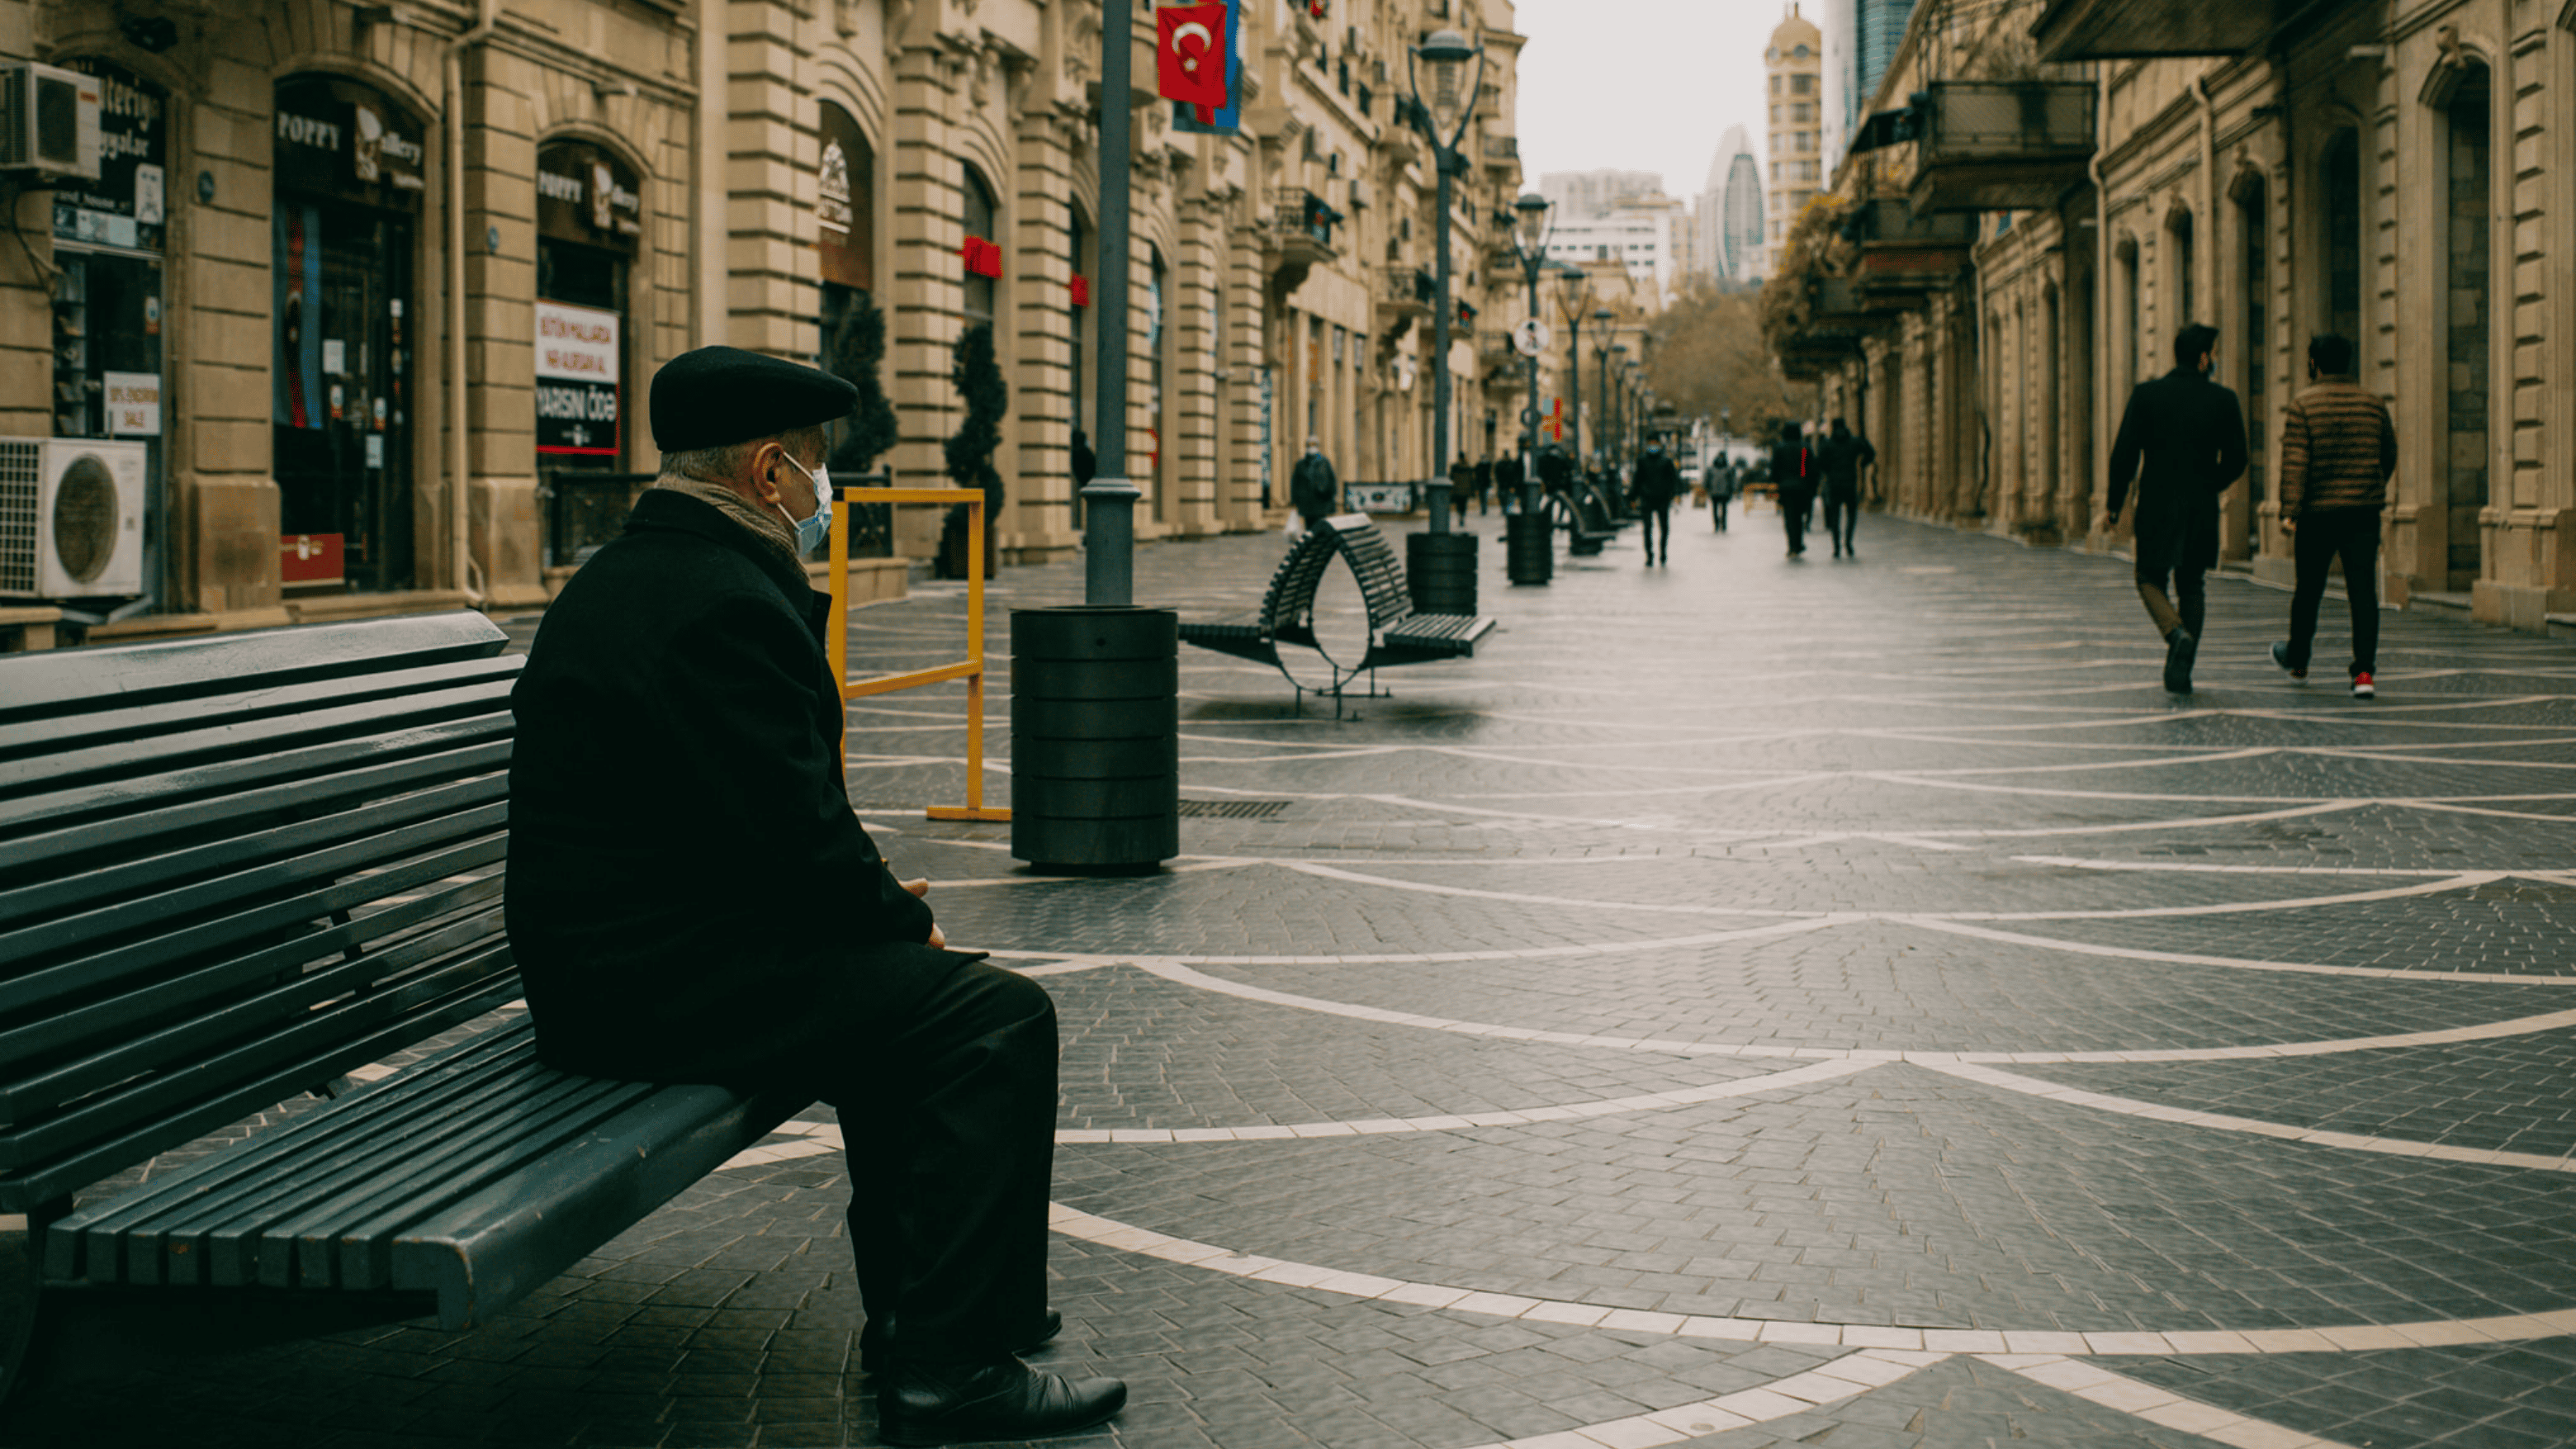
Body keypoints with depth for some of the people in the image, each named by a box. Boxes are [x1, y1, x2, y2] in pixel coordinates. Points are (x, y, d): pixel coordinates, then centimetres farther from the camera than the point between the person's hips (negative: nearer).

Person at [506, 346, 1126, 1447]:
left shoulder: (622, 576, 15)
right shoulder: (725, 602, -19)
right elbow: (797, 836, -22)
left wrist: (879, 902, 13)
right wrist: (909, 922, -4)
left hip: (603, 956, 11)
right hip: (663, 981, -11)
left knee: (909, 985, 25)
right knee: (995, 1015, -11)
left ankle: (916, 1305, 31)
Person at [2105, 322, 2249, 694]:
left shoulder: (2146, 394, -5)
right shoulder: (2223, 400, -2)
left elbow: (2124, 454, -7)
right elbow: (2236, 461, 1)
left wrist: (2114, 506, 2)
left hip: (2157, 506, -2)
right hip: (2202, 510, 2)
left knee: (2150, 580, 12)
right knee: (2191, 585, 15)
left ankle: (2177, 634, -17)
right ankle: (2181, 671, 9)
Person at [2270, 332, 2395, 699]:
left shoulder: (2303, 404, -6)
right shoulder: (2373, 403, 7)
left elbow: (2294, 462, -15)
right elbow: (2389, 457, 18)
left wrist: (2289, 512, -18)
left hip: (2318, 511, -2)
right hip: (2364, 511, 2)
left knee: (2309, 589, 14)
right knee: (2363, 591, -1)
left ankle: (2297, 659, 33)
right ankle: (2364, 671, -12)